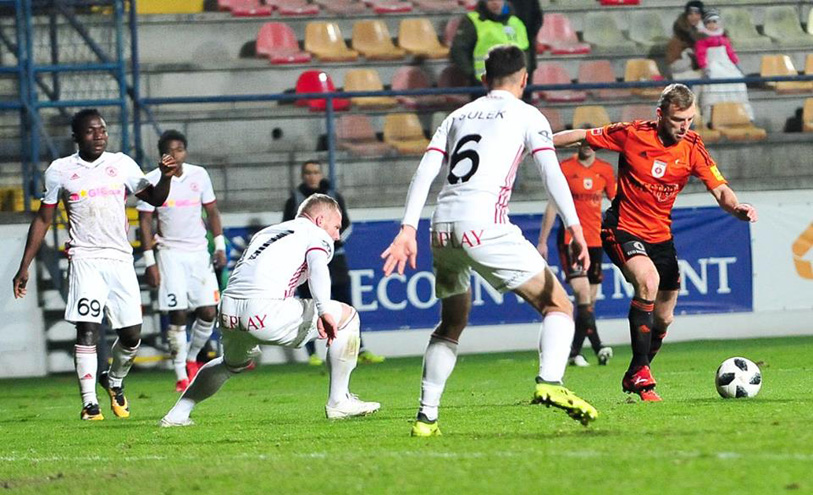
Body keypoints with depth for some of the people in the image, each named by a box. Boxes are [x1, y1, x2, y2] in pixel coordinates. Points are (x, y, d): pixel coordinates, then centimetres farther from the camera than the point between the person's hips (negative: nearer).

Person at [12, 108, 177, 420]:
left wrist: (166, 178, -7)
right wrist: (24, 266, 6)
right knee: (88, 329, -16)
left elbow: (155, 199, 15)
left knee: (132, 334, 1)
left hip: (120, 258, 2)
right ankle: (89, 403, -15)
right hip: (84, 258, -2)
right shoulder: (60, 170, 4)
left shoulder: (122, 165, 8)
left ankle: (114, 380, 30)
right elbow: (43, 220, 10)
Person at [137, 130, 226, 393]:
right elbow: (145, 221, -3)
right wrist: (149, 261, -9)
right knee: (178, 314, -8)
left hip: (199, 252, 3)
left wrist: (220, 245, 5)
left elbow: (211, 210, 13)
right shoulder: (152, 181, -5)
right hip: (170, 253, -3)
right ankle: (181, 375, -1)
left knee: (208, 312, -3)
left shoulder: (199, 175, 4)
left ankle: (191, 358, 22)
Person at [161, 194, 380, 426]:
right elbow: (317, 267, -11)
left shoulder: (266, 233, 32)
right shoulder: (318, 235, 11)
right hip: (265, 313, -7)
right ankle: (339, 402, 9)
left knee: (232, 363, 39)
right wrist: (324, 311, -26)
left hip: (228, 311, 7)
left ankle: (177, 414, 38)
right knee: (346, 316, 9)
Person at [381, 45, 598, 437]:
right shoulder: (526, 115, 10)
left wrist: (408, 229, 5)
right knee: (558, 306, 2)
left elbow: (424, 172, 11)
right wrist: (575, 229, -8)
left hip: (443, 228, 5)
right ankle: (550, 382, -23)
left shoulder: (458, 116, 23)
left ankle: (426, 416, 18)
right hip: (484, 226, -5)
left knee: (451, 324, 25)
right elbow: (552, 173, -4)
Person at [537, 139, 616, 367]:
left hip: (595, 241, 4)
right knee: (582, 292, -18)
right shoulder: (565, 168, -1)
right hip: (569, 239, -4)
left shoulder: (605, 170, 8)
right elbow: (552, 205, 3)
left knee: (590, 298, 5)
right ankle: (598, 347, -23)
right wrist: (542, 241, 2)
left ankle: (575, 351, 15)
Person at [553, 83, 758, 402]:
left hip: (660, 235, 5)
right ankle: (640, 373, -25)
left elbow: (720, 189, -13)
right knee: (648, 281, -32)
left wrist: (736, 207, -35)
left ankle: (634, 378, 37)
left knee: (663, 318, 11)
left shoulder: (692, 147, -8)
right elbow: (581, 137, -4)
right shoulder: (632, 134, -15)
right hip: (623, 229, -5)